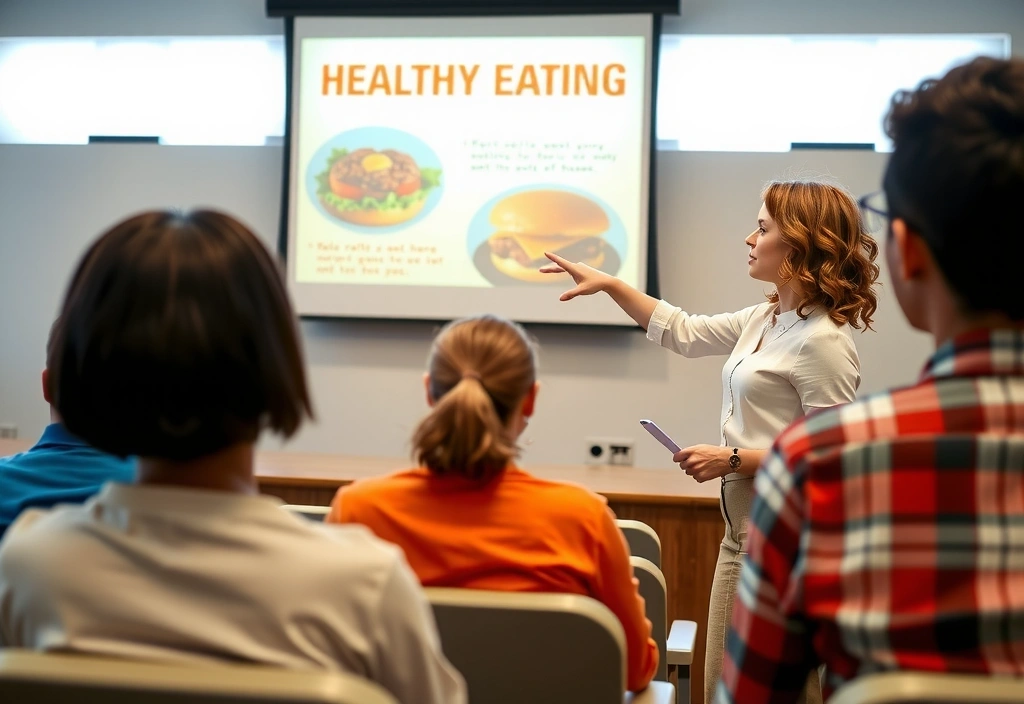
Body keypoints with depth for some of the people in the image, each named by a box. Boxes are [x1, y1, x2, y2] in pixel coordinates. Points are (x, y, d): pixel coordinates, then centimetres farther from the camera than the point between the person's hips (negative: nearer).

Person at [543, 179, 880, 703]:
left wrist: (733, 459, -18)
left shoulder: (823, 341, -18)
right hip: (744, 530, 10)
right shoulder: (765, 320, 11)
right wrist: (609, 285, 18)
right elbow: (684, 333, 23)